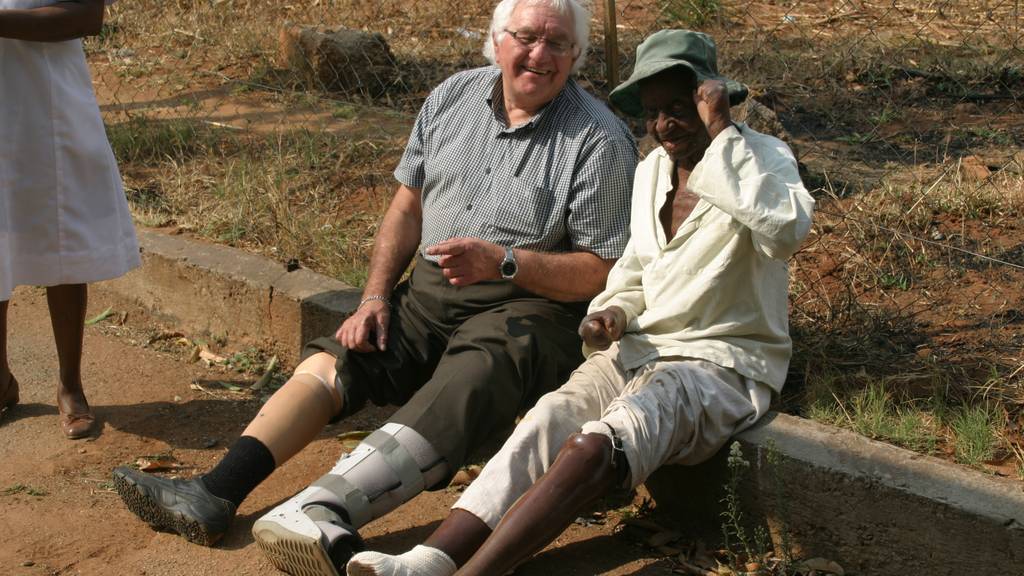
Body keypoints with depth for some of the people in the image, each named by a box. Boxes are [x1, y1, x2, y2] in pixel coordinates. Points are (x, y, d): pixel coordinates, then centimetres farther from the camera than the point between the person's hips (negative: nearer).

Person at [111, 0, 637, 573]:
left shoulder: (600, 139, -6)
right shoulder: (451, 98, 10)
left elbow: (602, 272, -9)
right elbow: (407, 208, 15)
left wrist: (502, 261, -21)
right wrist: (375, 297, 3)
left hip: (530, 305, -6)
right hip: (430, 291, 6)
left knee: (458, 391, -34)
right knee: (334, 358, -15)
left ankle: (323, 513, -54)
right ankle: (216, 493, -25)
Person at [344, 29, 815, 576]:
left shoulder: (762, 156, -5)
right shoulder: (651, 171, 14)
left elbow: (786, 230, -29)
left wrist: (721, 131, -23)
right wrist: (610, 314, 0)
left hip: (724, 361, -5)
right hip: (642, 347, 6)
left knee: (597, 445, -32)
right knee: (546, 419, -25)